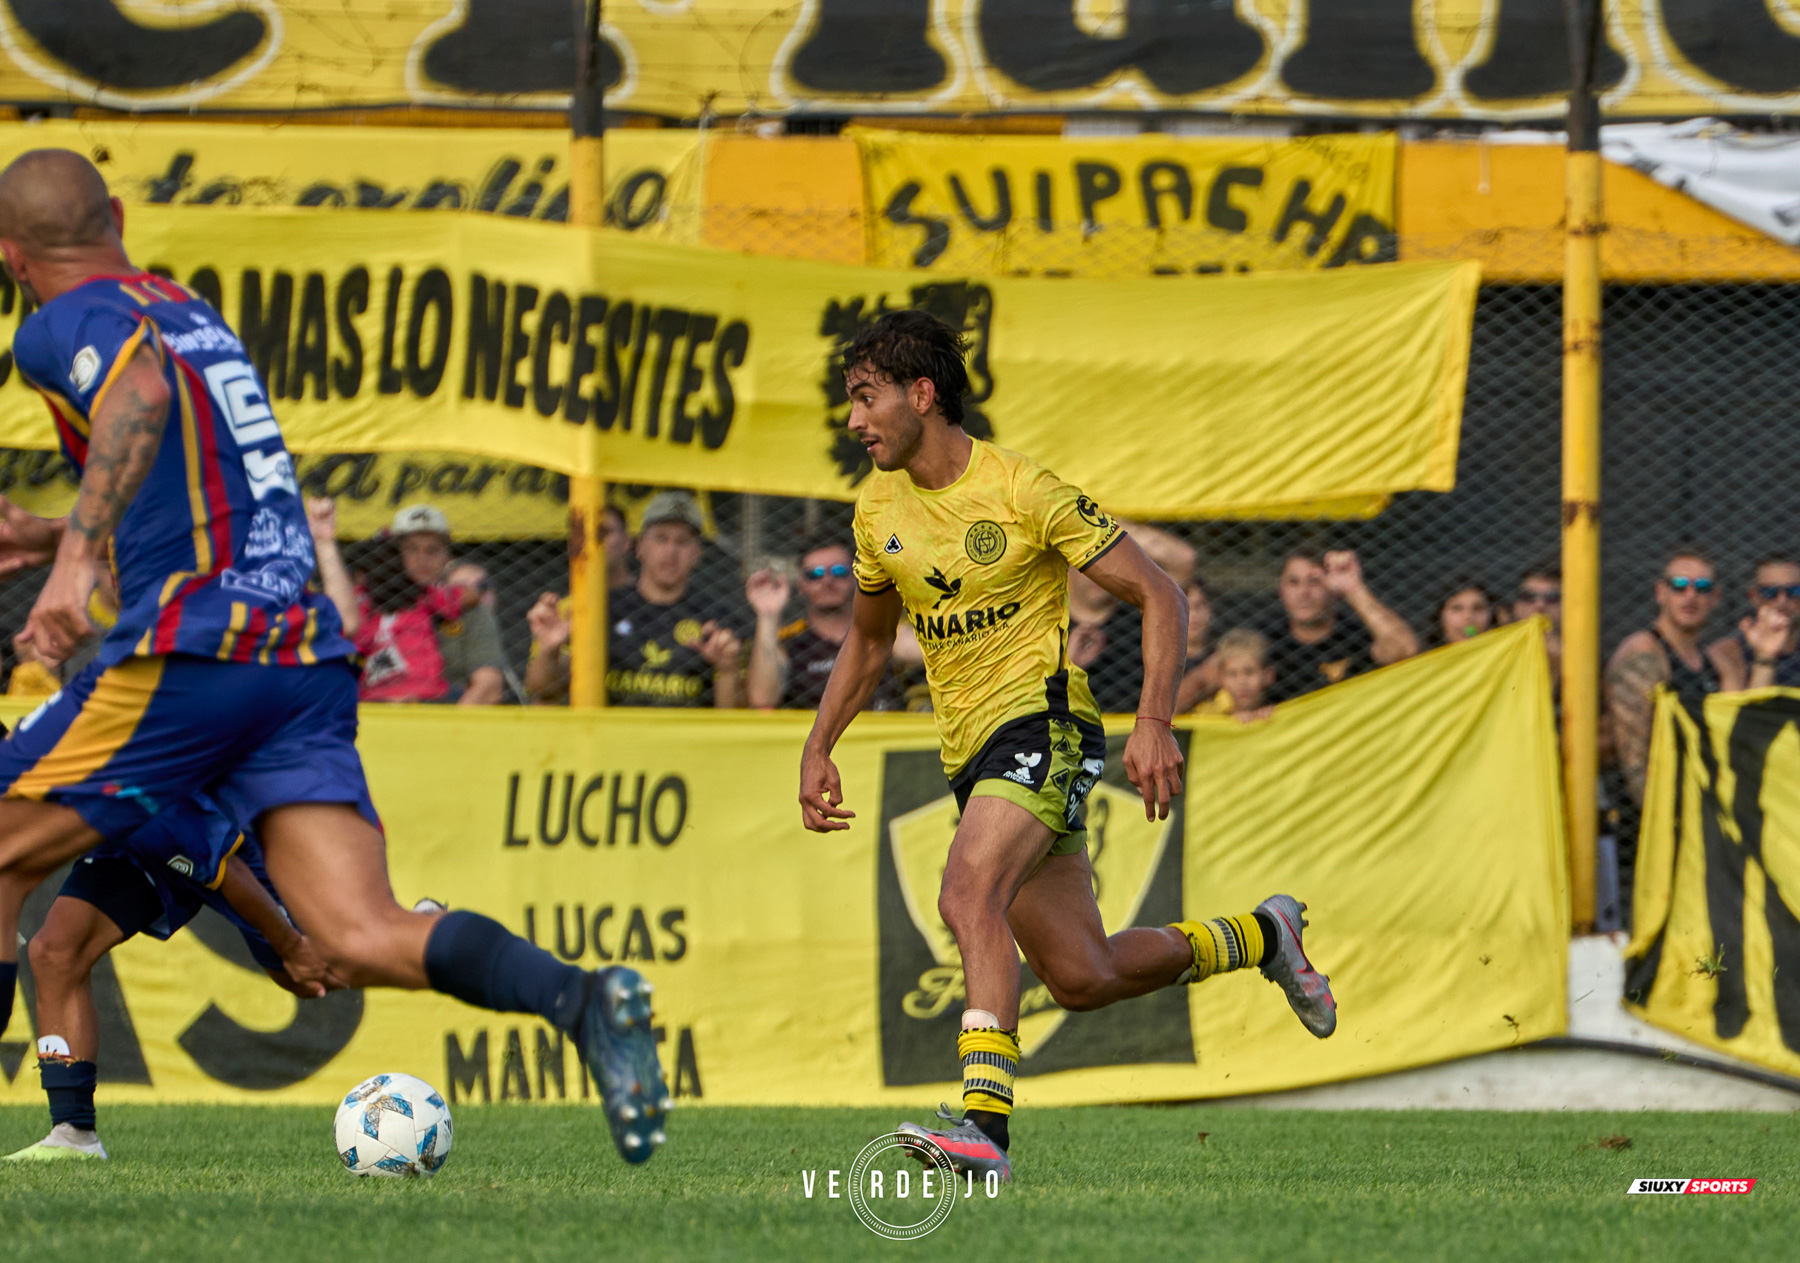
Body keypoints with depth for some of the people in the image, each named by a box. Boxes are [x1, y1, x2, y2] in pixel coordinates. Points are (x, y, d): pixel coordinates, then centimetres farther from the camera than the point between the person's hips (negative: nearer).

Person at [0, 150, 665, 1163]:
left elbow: (142, 392, -24)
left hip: (191, 656, -7)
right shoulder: (195, 314, 27)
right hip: (310, 658, 7)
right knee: (362, 942, -8)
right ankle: (582, 1000, -30)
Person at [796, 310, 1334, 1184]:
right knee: (1082, 976, 6)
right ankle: (1260, 937, 31)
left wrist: (1154, 724, -20)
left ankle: (985, 1122, -38)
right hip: (970, 752, 7)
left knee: (968, 897, -31)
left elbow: (1160, 596, -9)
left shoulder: (1022, 491, -12)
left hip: (1040, 722, -7)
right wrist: (818, 747, 13)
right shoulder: (879, 509, 8)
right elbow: (868, 639, 25)